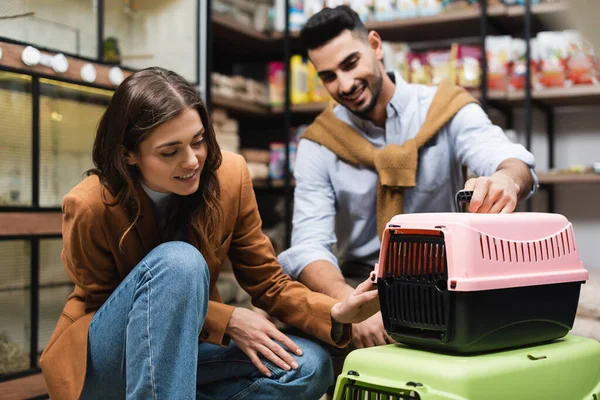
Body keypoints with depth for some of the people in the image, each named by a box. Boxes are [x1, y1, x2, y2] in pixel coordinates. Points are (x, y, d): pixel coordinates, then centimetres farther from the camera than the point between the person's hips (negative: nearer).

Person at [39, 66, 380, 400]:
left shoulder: (230, 176, -13)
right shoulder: (90, 206, -23)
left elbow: (269, 283, -6)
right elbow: (105, 302, -11)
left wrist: (336, 313, -27)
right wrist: (224, 319, -22)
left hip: (183, 353, 5)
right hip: (101, 360, -4)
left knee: (309, 368, -19)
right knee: (178, 261, -33)